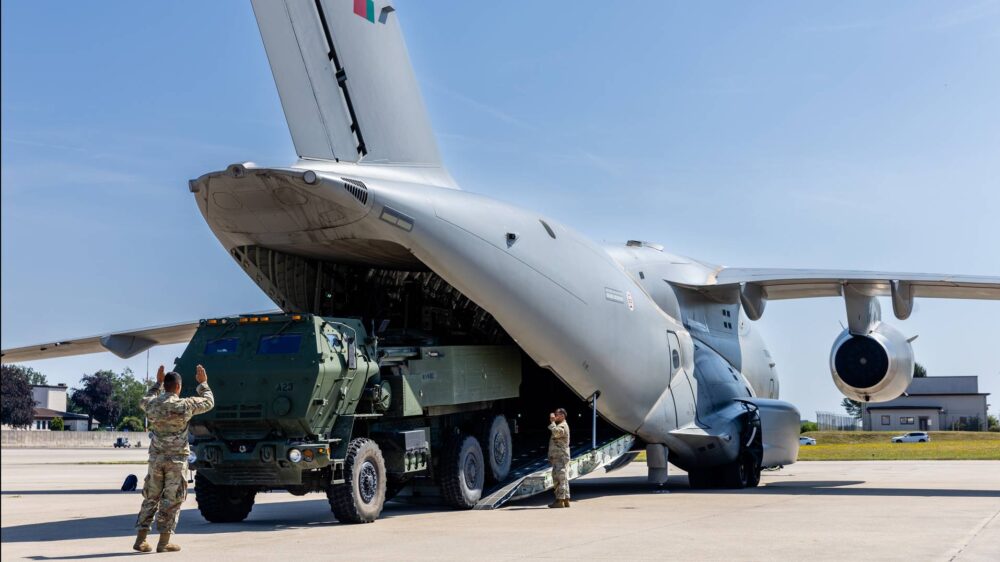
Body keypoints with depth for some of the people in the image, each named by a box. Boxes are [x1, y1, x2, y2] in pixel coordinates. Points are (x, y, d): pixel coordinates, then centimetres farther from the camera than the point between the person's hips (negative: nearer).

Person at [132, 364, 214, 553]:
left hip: (156, 458, 4)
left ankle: (140, 539, 13)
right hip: (176, 460, -4)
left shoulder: (152, 404, -1)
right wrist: (203, 383, 19)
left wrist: (157, 383, 33)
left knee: (151, 498, 14)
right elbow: (208, 402, 5)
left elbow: (144, 401, 27)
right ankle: (164, 542, 2)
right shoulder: (184, 405, -11)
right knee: (172, 500, 2)